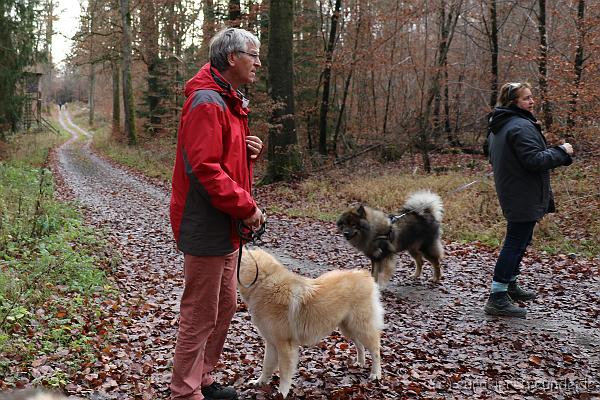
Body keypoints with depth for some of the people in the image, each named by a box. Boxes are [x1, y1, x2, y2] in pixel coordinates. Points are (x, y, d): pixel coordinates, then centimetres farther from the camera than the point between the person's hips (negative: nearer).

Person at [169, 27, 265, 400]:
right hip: (207, 226, -11)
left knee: (225, 305, 18)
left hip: (226, 226, 11)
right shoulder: (207, 102, -17)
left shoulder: (229, 101, 16)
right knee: (201, 315, -2)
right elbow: (205, 167, -24)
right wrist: (247, 206, -19)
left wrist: (250, 150, 3)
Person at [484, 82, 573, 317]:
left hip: (510, 193, 10)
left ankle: (510, 285, 33)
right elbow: (535, 160, -26)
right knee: (516, 242, -8)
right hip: (525, 196, -10)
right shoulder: (522, 126, -20)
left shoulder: (499, 126, 13)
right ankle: (497, 298, -8)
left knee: (519, 239, 22)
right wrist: (561, 152, -11)